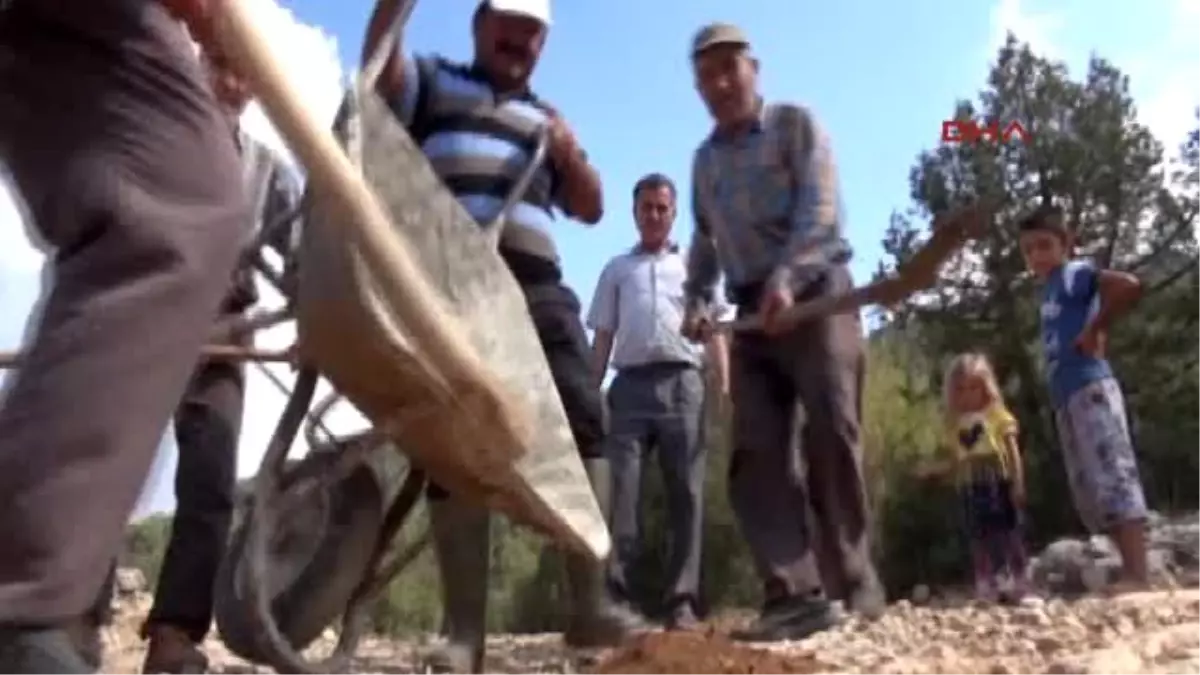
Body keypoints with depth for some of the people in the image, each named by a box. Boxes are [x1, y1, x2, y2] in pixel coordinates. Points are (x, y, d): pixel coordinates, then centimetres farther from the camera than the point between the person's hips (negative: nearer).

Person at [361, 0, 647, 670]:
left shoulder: (546, 117, 29)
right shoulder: (430, 83, 20)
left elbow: (591, 209, 24)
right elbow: (377, 62, -2)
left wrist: (571, 155, 6)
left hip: (539, 288, 4)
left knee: (582, 422, -11)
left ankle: (591, 603, -6)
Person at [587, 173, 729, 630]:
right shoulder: (616, 269, 23)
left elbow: (715, 331, 14)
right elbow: (603, 337, 17)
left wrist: (725, 388, 0)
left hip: (682, 383, 0)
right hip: (631, 385, 0)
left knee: (685, 492, -4)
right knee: (620, 488, -9)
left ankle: (681, 602, -3)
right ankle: (613, 594, -10)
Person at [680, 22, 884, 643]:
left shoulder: (795, 124, 5)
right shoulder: (704, 159, 23)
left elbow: (820, 209, -10)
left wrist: (784, 278, -26)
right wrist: (697, 300, 9)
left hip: (816, 294, -5)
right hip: (751, 311, 5)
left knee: (830, 436, -12)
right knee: (756, 450, -8)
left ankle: (856, 587, -3)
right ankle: (795, 595, -10)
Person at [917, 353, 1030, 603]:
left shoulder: (997, 415, 1)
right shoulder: (955, 424, 10)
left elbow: (1013, 451, -2)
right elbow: (954, 461, 12)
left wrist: (1018, 483, -10)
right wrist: (931, 468, -4)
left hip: (998, 483, -3)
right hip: (971, 488, 4)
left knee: (1008, 533, 2)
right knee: (979, 538, 6)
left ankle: (1021, 584, 11)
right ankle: (987, 588, 12)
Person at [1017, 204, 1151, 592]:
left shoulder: (1075, 273, -3)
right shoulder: (1049, 291, 21)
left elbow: (1129, 286, -20)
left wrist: (1095, 330, -14)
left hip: (1090, 388, -10)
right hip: (1067, 397, 10)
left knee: (1114, 476, -13)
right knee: (1089, 492, 8)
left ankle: (1138, 576, -14)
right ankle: (1130, 572, 11)